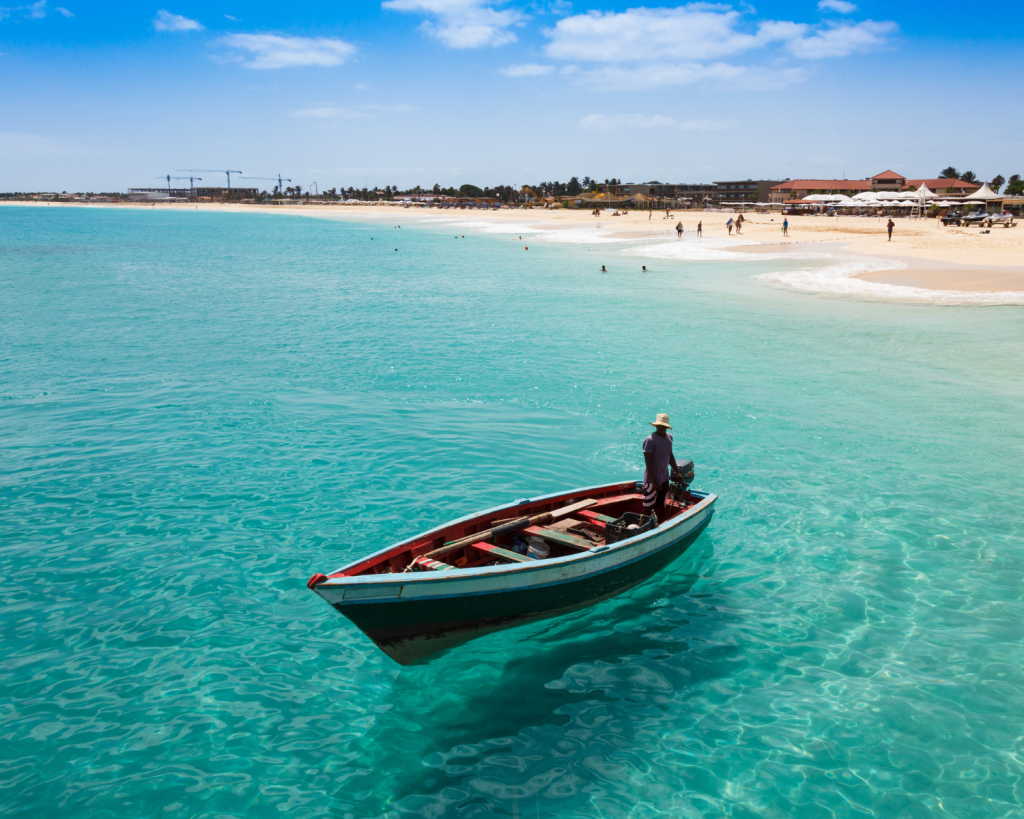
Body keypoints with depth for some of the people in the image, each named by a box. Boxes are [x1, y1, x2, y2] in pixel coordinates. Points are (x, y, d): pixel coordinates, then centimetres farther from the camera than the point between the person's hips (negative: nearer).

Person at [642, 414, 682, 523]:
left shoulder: (669, 437, 6)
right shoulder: (650, 440, -18)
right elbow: (648, 462, -20)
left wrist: (677, 472, 21)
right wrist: (654, 482, -23)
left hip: (664, 478, 7)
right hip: (652, 480, -7)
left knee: (661, 506, 16)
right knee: (648, 508, 1)